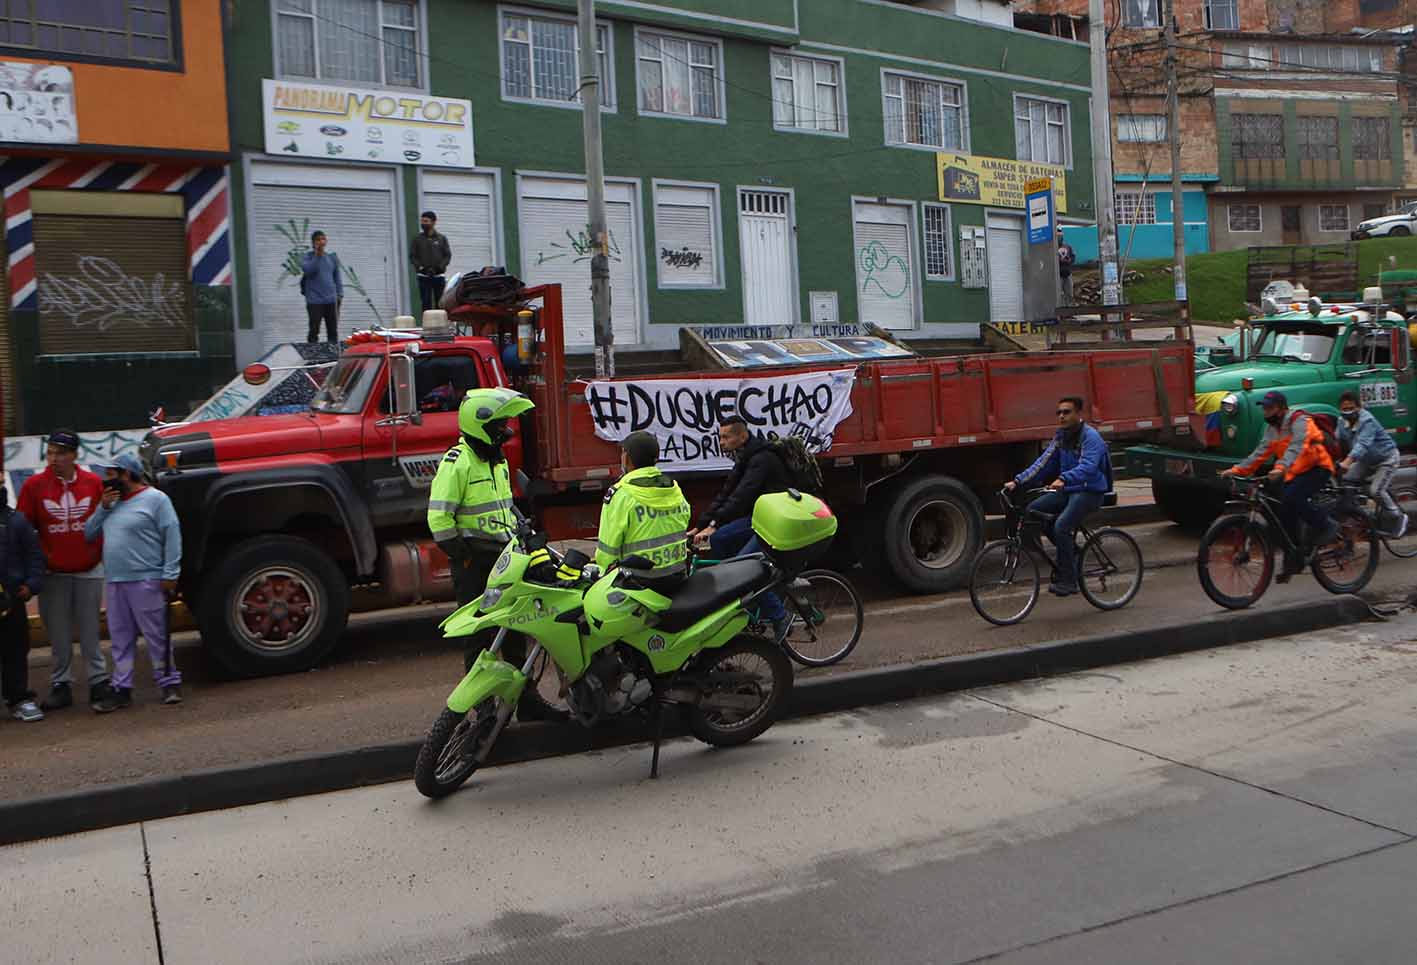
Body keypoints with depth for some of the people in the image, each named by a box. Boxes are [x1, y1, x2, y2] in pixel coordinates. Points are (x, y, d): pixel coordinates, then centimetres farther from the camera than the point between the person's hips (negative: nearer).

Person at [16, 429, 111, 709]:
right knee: (58, 634, 5)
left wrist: (102, 554, 3)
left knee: (90, 631, 7)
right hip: (53, 574, 0)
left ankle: (98, 681, 15)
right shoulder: (33, 485, -2)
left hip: (89, 571, 0)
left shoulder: (94, 483, -1)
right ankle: (60, 685, 14)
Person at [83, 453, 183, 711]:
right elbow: (88, 534, 18)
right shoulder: (113, 503, 19)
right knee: (120, 639, 10)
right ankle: (121, 689, 15)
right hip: (115, 582, 7)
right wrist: (103, 508, 4)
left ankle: (170, 683, 7)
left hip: (146, 581, -7)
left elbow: (172, 537, -10)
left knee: (157, 636, -2)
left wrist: (169, 574, -16)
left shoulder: (155, 499, -5)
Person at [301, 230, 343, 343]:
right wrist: (317, 255, -17)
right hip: (315, 301, -3)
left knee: (333, 331, 7)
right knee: (314, 331, -2)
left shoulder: (332, 257, 10)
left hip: (331, 300, 3)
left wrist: (340, 294, 9)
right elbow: (308, 270, -17)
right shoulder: (307, 256, 1)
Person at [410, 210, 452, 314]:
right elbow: (412, 256, 6)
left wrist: (439, 267, -10)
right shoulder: (417, 238, 8)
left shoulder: (442, 239, 9)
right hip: (423, 277, -1)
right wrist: (421, 268, -9)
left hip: (439, 276, 1)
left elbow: (448, 255, 6)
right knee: (426, 303, -6)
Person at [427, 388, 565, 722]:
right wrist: (462, 556, -19)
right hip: (473, 562, -9)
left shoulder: (497, 461, 14)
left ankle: (527, 699, 23)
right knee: (480, 637, -2)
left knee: (514, 632, 13)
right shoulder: (457, 462, -15)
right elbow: (438, 518, -19)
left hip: (503, 557, 9)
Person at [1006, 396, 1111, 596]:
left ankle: (1068, 581, -15)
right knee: (1033, 510, -8)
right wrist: (1018, 481, -5)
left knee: (1061, 526, -26)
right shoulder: (1061, 436, 10)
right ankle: (1069, 551, 7)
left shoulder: (1091, 437, -14)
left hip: (1089, 491, -8)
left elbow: (1088, 467, -30)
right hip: (1067, 490, 8)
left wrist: (1063, 479, -48)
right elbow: (1043, 463, 6)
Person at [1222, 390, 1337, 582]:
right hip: (1295, 474, 8)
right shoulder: (1272, 429, 8)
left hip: (1317, 468, -8)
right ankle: (1292, 562, 11)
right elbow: (1260, 454, 3)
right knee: (1286, 513, 2)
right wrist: (1237, 470, -8)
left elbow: (1296, 448, -32)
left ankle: (1326, 525, -9)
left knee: (1293, 499, -30)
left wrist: (1281, 467, -48)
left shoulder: (1299, 422, -16)